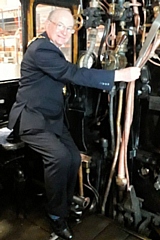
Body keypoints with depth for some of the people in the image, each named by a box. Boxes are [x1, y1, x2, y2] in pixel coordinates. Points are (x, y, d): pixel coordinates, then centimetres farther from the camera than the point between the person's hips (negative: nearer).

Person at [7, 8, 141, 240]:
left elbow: (67, 75, 24)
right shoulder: (41, 48, -19)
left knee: (74, 157, -4)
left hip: (51, 118, 9)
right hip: (31, 117, -9)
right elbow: (74, 74, -29)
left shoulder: (51, 48, 13)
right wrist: (120, 75, -28)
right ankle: (57, 215, -5)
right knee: (60, 156, -27)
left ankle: (64, 207, 15)